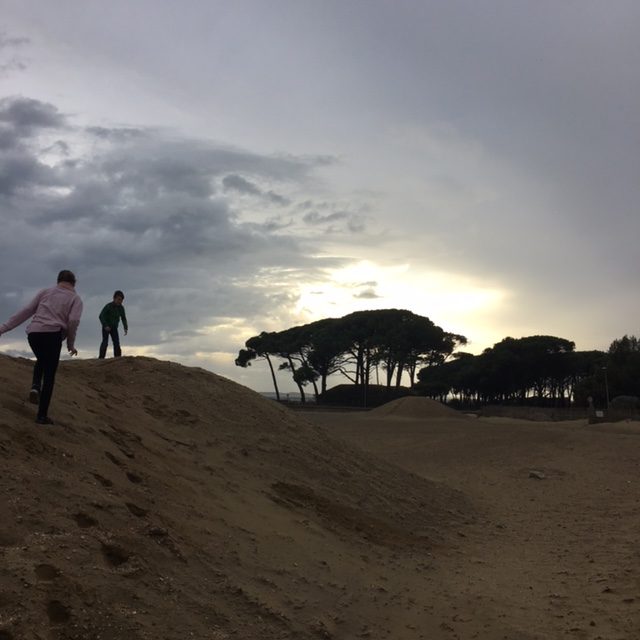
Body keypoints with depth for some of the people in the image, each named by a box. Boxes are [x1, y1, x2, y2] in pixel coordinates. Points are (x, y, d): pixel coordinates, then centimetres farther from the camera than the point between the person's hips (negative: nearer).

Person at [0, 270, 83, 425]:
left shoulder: (45, 292, 21)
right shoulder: (75, 299, 12)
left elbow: (26, 311, 14)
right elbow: (73, 321, -5)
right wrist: (71, 344, 5)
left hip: (33, 332, 3)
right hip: (52, 334, -3)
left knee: (41, 361, 32)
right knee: (49, 374, 7)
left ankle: (35, 386, 7)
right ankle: (42, 415, 6)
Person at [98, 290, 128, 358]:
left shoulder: (121, 308, -3)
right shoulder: (108, 306, -18)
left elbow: (124, 318, 8)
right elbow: (101, 316, -21)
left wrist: (125, 328, -5)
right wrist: (105, 326, -30)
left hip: (114, 327, 5)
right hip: (106, 327, -5)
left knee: (116, 342, -3)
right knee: (105, 341, -14)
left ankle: (117, 356, -1)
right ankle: (101, 357, -16)